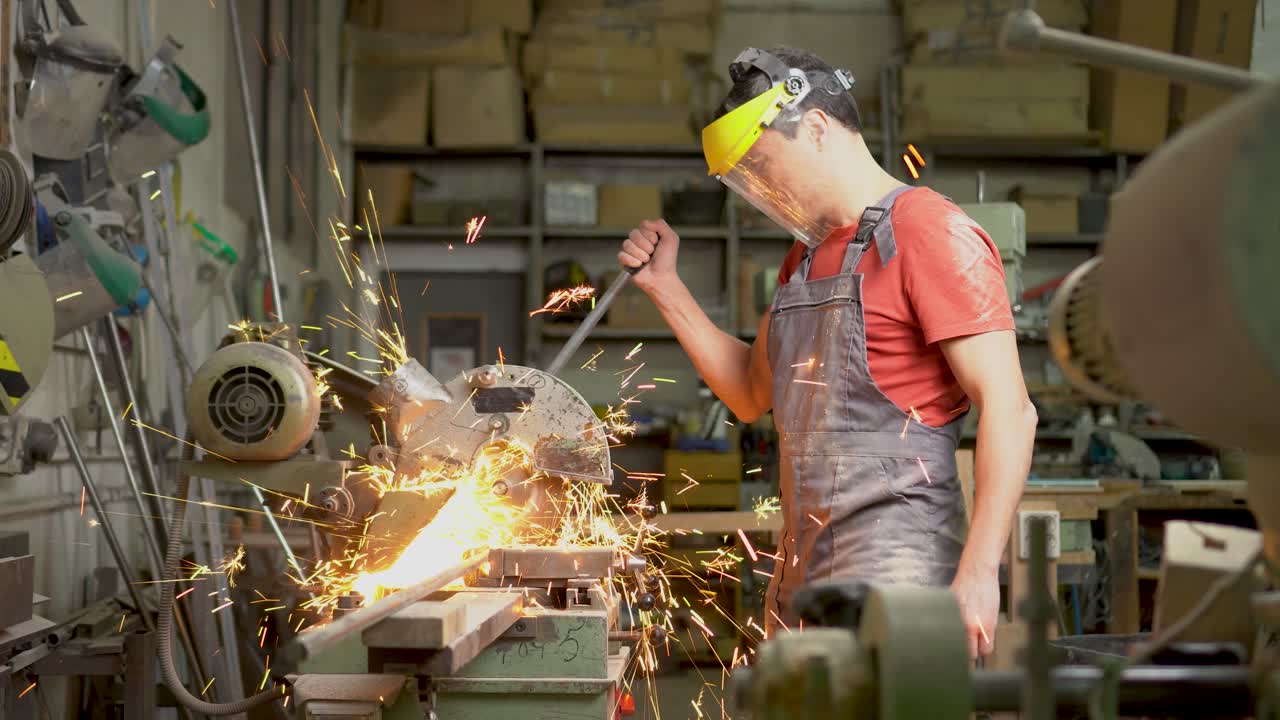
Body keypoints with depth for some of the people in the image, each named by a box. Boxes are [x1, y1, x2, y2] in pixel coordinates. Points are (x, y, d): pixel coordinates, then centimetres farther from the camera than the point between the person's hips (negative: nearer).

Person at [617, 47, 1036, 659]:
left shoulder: (931, 234, -9)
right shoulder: (807, 255, 20)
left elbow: (1008, 407, -16)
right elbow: (751, 394, 27)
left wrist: (978, 574, -21)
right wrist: (664, 287, 17)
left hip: (895, 569, -8)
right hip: (803, 575, 9)